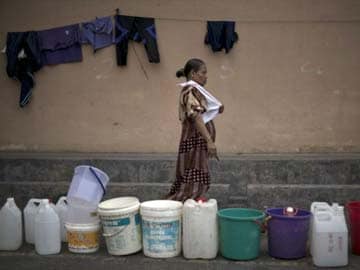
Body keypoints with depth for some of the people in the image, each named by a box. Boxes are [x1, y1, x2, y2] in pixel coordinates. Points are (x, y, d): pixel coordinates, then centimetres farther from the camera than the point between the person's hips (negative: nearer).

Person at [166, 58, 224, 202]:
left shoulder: (195, 90, 19)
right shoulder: (190, 90, -11)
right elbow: (195, 116, -22)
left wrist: (216, 111, 9)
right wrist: (209, 140, -28)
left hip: (199, 143, 10)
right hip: (194, 141, -10)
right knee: (195, 185, -12)